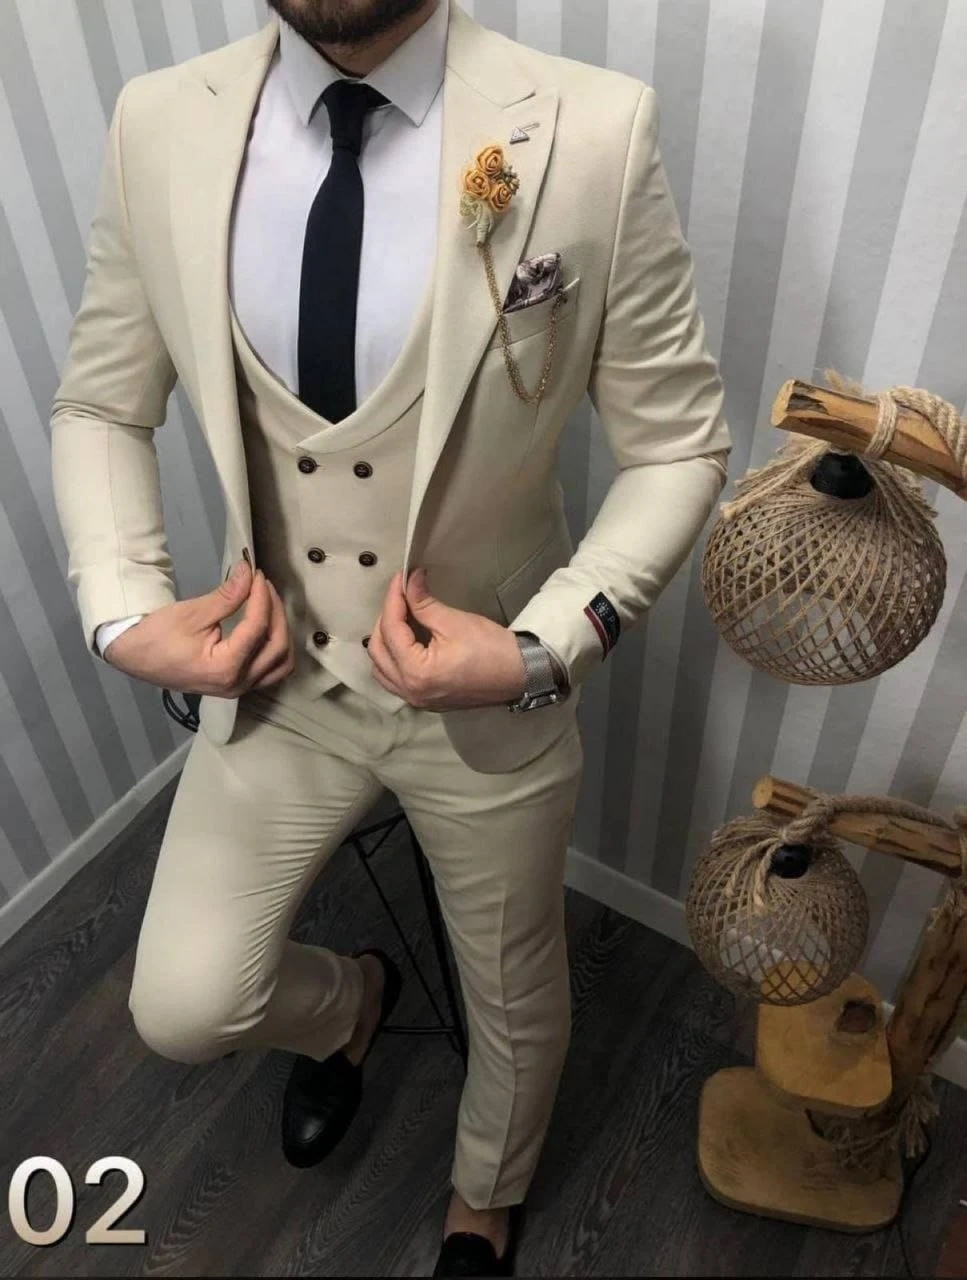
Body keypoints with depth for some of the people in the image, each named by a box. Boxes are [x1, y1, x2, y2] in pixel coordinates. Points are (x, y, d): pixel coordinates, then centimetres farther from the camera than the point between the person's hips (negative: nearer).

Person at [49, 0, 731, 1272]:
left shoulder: (592, 134, -19)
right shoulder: (158, 127, -9)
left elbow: (680, 444, -10)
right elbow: (99, 407, 3)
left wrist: (541, 649, -21)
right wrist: (123, 611, -10)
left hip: (491, 694, -1)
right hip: (273, 677, 2)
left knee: (512, 999, 22)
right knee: (184, 1009, 9)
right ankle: (350, 998, 49)